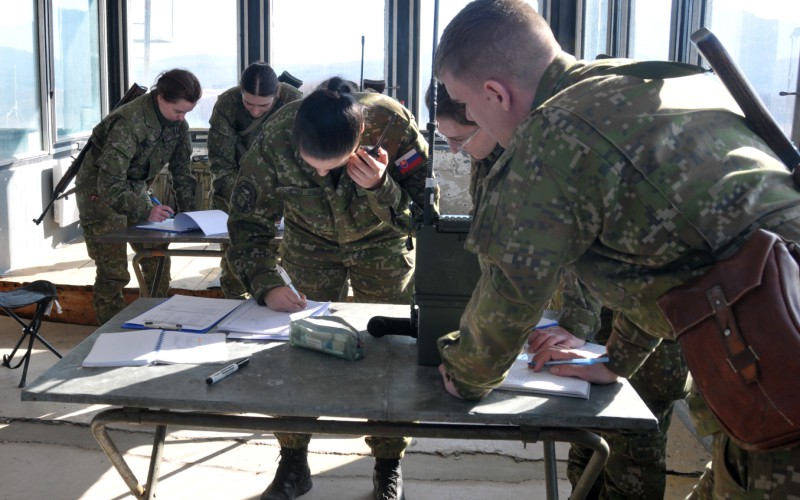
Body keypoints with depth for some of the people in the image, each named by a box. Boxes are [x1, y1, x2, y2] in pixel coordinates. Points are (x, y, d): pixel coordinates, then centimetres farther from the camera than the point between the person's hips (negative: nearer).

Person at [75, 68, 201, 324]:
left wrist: (188, 212, -9)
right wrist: (145, 211, -43)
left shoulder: (178, 124, -8)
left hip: (135, 187, 7)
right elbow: (109, 184, -34)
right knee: (113, 271, -9)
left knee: (158, 258, 3)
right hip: (100, 191, -7)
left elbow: (182, 171, 1)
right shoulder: (128, 123, -31)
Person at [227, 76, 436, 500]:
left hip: (381, 243, 0)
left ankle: (388, 466, 18)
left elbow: (422, 214, -25)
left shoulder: (393, 127, -34)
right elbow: (247, 223, -21)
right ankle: (293, 464, 14)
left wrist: (380, 188, -44)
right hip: (309, 243, 1)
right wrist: (266, 285, -37)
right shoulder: (274, 141, -31)